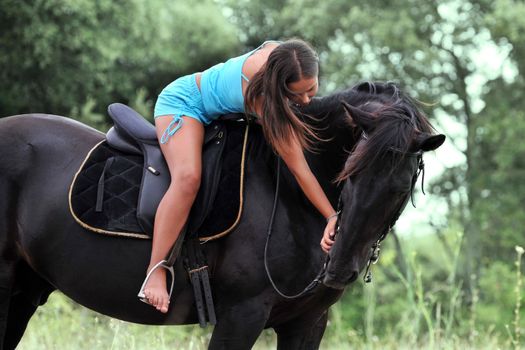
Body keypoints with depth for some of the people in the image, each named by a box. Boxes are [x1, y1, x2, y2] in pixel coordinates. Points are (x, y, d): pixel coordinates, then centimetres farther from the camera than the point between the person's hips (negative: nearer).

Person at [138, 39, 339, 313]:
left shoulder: (279, 52, -22)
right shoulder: (261, 96, -40)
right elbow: (299, 169, -37)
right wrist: (332, 218, -36)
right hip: (183, 103, -10)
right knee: (188, 177, -32)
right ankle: (155, 271, -31)